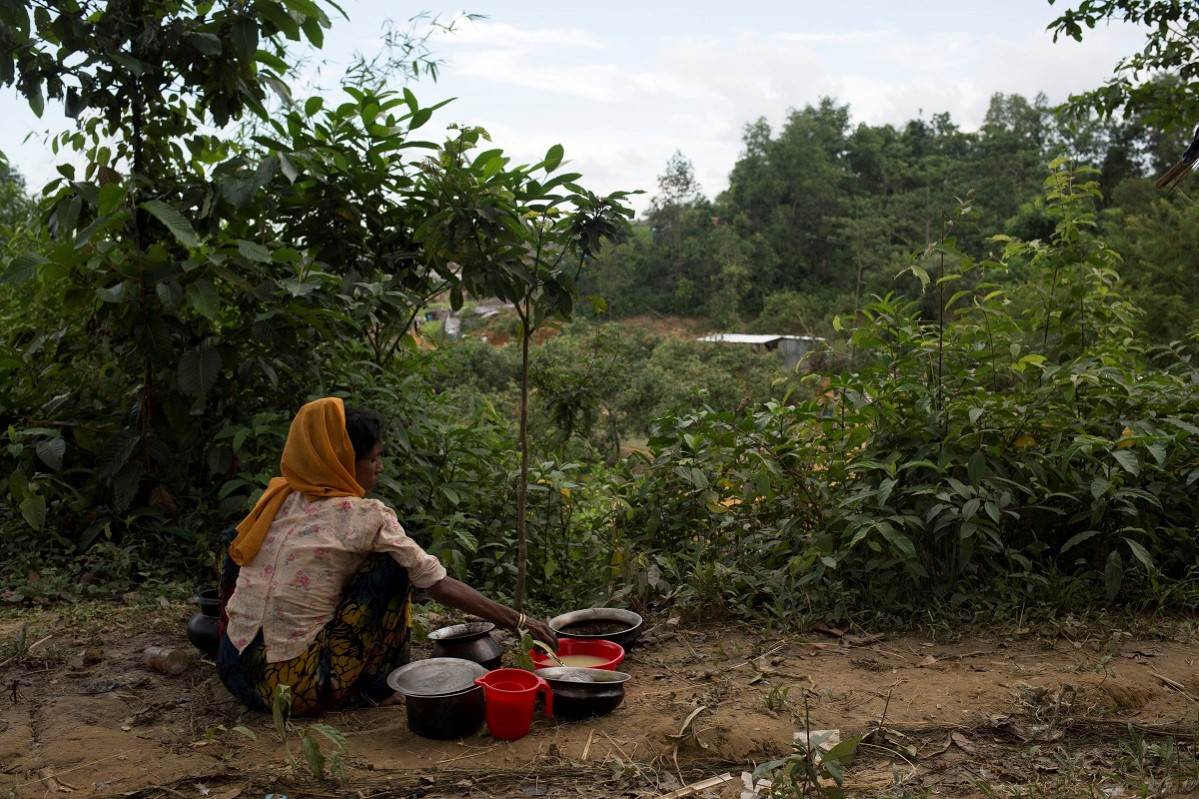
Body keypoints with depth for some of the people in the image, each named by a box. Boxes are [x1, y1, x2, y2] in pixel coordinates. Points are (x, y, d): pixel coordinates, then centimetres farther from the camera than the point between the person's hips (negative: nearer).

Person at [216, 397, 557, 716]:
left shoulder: (278, 497, 6)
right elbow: (441, 586, -8)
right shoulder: (364, 516, -10)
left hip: (234, 671, 6)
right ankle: (378, 686, 11)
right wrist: (519, 621, 0)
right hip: (297, 688, -6)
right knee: (391, 566, -2)